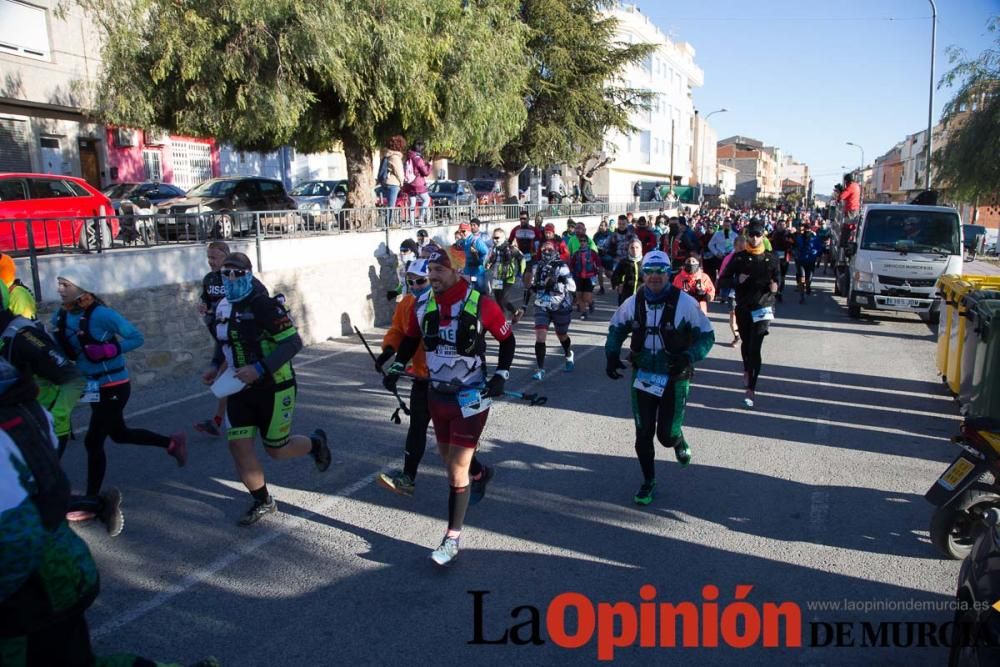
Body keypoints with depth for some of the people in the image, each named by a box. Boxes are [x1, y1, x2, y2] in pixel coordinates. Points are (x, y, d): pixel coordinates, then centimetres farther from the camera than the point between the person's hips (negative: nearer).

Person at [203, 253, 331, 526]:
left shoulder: (265, 305, -18)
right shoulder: (224, 307, 7)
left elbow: (293, 342, -22)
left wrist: (259, 369, -29)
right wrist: (218, 368, 8)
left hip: (273, 388, -7)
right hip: (241, 388, 7)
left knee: (276, 449, 5)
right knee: (239, 445, 1)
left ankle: (316, 443, 37)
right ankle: (263, 502, 19)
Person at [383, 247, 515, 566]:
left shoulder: (480, 303, -16)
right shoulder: (423, 304, -3)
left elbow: (507, 339, -3)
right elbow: (410, 338, 14)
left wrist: (500, 376, -11)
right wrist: (396, 367, 4)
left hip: (471, 397, -5)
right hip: (437, 394, 6)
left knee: (457, 467, -6)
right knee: (448, 455, 20)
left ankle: (453, 538, 7)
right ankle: (481, 473, 54)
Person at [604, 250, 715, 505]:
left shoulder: (685, 303, -12)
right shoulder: (632, 303, -2)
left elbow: (706, 336, -5)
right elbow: (616, 329, 14)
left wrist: (689, 356, -23)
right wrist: (612, 355, -2)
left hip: (674, 378, -2)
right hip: (642, 377, 3)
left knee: (667, 435, 0)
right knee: (643, 434, 6)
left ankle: (679, 442, 39)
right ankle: (648, 481, 27)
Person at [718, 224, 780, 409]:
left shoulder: (771, 259, 2)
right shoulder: (738, 258, 2)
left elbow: (777, 281, 9)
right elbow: (724, 279, 3)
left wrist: (774, 287, -14)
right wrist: (737, 280, -16)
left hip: (762, 308, -2)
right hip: (743, 308, 2)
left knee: (755, 348, -9)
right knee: (745, 343, 18)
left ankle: (751, 390, -8)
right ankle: (747, 370, 48)